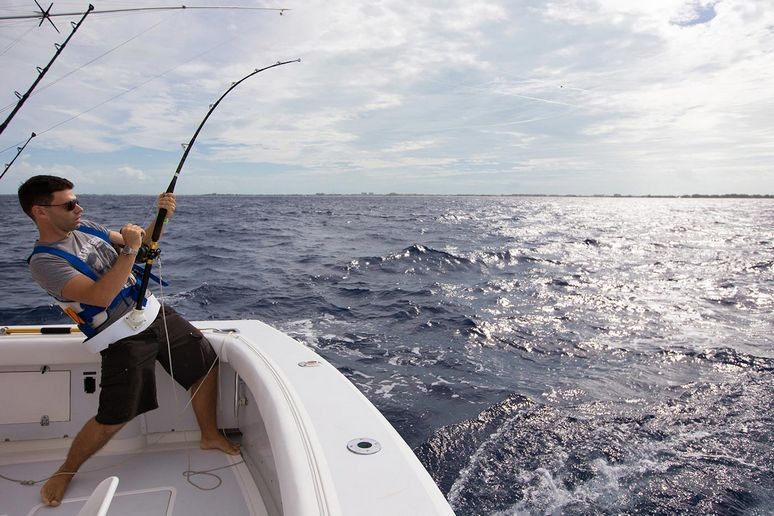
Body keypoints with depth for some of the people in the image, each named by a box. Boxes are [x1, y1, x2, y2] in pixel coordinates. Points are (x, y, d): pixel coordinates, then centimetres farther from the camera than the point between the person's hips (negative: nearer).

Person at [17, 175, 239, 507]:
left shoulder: (85, 228, 5)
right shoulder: (44, 261, -16)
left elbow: (141, 245, 14)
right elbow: (100, 296, -27)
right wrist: (129, 250, -27)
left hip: (154, 313, 7)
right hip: (124, 338, -7)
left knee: (206, 363, 7)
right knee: (112, 420, -3)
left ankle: (210, 436, 25)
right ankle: (65, 473, 27)